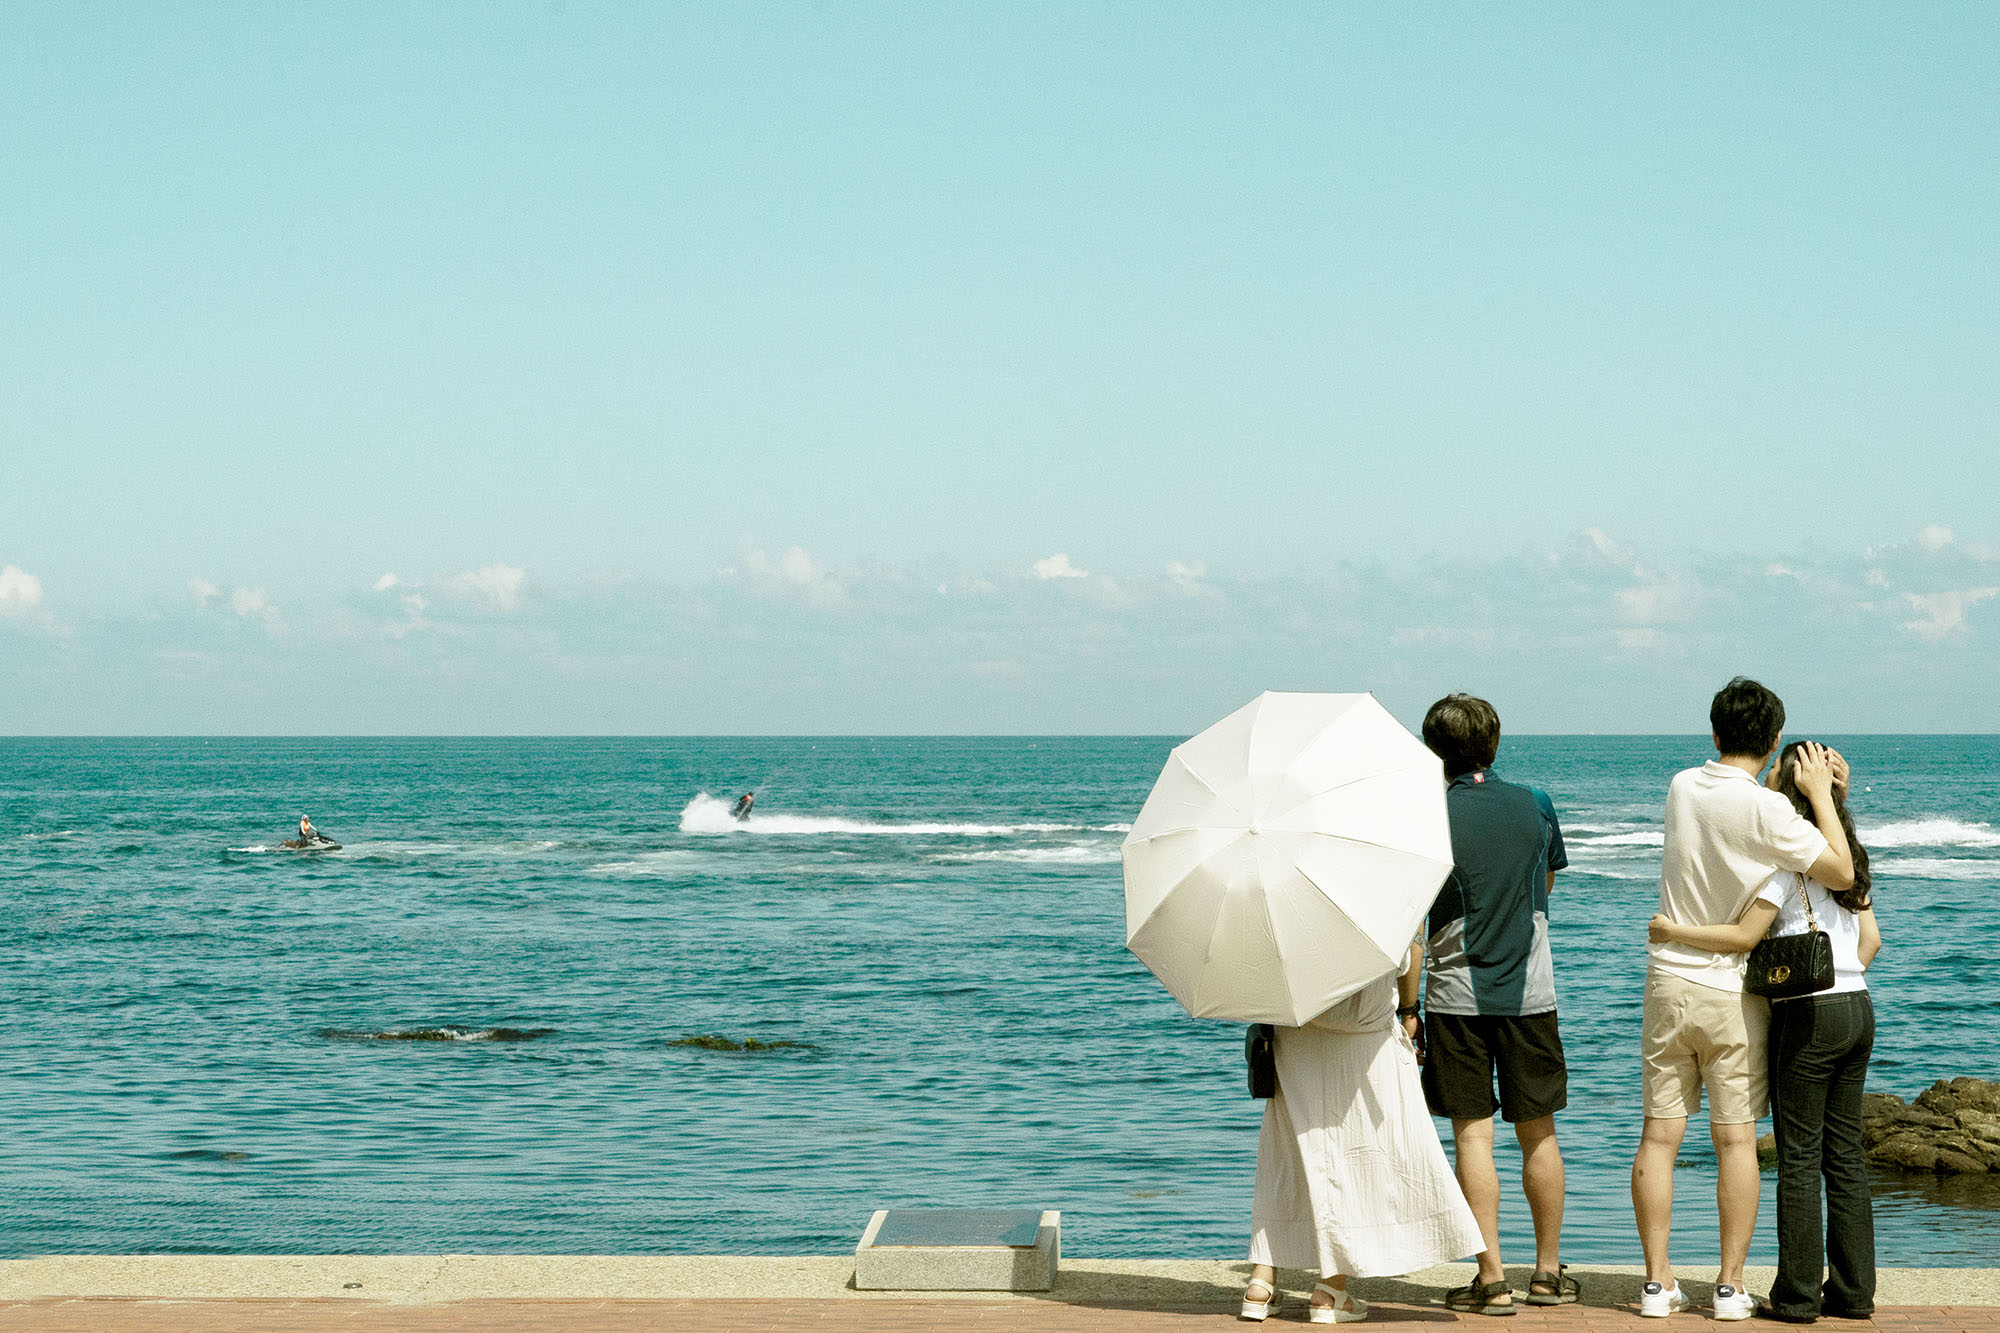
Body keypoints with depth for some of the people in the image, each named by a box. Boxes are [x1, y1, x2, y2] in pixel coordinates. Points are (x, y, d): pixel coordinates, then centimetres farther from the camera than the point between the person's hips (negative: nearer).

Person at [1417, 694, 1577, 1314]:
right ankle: (1549, 1271, 19)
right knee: (1538, 1134, 12)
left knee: (1472, 1136, 0)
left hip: (1457, 993, -3)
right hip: (1529, 992, 3)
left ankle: (1492, 1279, -1)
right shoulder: (1535, 805, 2)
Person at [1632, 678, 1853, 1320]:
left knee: (1659, 1134, 6)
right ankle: (1730, 1286, 6)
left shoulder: (1682, 787, 1)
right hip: (1733, 991, -4)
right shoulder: (1768, 809, -15)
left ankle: (1657, 1282, 7)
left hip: (1668, 983, 4)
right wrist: (1820, 793, -5)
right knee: (1736, 1139, 4)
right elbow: (1841, 872, -12)